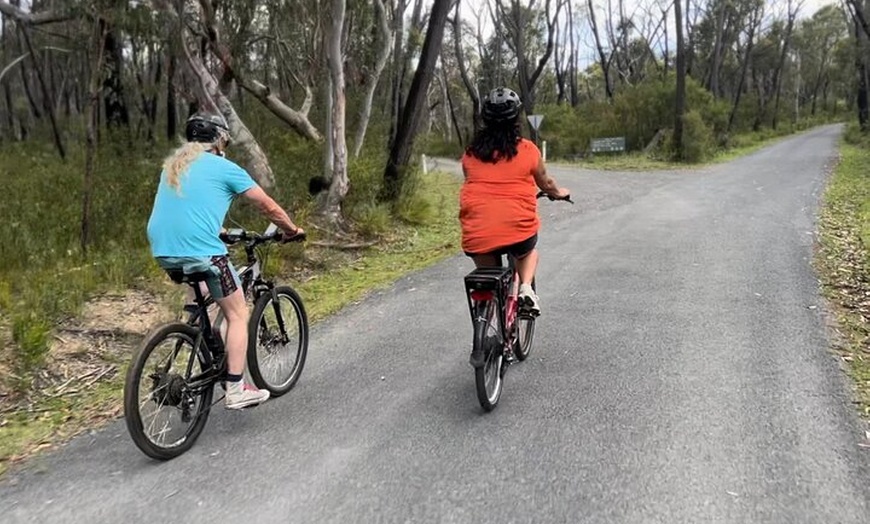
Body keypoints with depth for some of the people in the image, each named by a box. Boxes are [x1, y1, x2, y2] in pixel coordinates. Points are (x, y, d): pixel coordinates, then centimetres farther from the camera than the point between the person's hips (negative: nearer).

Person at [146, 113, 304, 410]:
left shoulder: (173, 165, 21)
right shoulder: (224, 168, 2)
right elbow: (268, 207, 5)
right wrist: (291, 230, 21)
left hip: (162, 251, 7)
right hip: (200, 250, -7)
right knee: (237, 315, 7)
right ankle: (236, 390, 6)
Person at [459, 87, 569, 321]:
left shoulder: (471, 152, 7)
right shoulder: (527, 150, 3)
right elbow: (545, 183, 20)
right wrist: (559, 193, 42)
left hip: (478, 235, 1)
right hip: (518, 230, -1)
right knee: (528, 252, 33)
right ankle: (526, 288, 9)